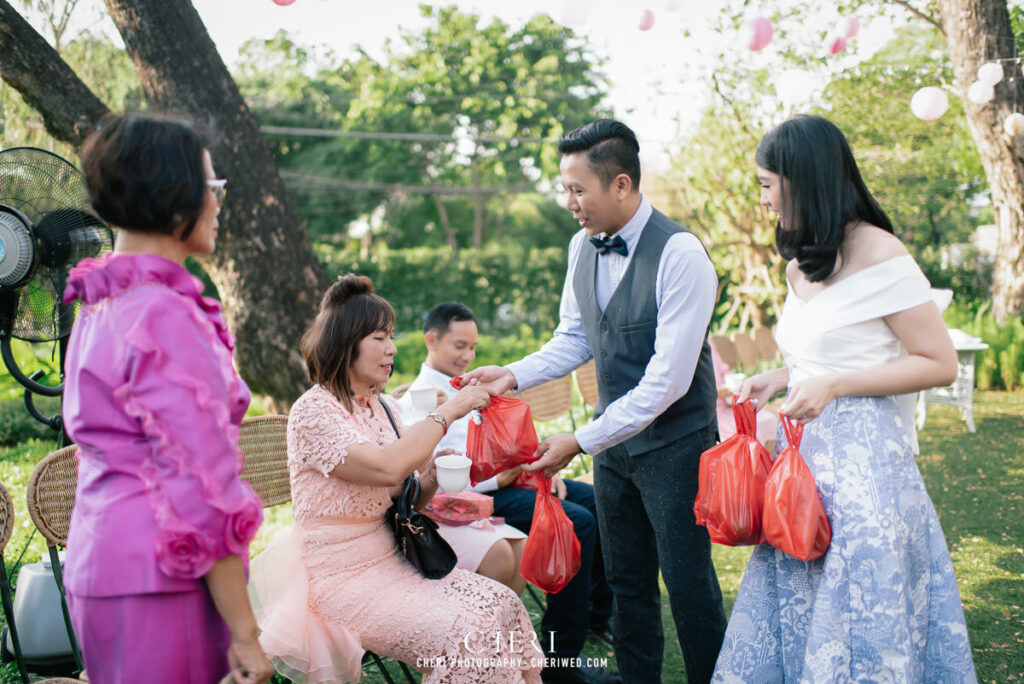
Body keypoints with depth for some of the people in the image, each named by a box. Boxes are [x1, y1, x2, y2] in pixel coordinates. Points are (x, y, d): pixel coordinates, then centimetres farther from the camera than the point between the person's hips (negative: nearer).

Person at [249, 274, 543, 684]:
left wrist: (433, 478, -7)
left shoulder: (378, 406, 10)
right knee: (462, 633, -23)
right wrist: (447, 412, -21)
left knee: (502, 605, -11)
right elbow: (386, 468, -30)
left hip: (390, 557, 8)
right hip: (342, 576, -7)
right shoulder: (313, 411, -14)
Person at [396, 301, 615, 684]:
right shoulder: (417, 402, -8)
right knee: (577, 521, -25)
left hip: (510, 478, 9)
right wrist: (496, 479, -22)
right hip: (479, 496, -9)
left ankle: (598, 613, 21)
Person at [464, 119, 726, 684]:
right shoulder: (583, 246, 1)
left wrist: (581, 442, -23)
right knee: (627, 583, 16)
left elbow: (668, 380, -25)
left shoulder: (680, 255, -22)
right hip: (615, 438, 7)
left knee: (689, 583, 4)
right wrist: (514, 375, -5)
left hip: (673, 441, -7)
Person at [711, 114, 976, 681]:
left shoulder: (878, 254, -11)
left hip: (863, 458, -7)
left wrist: (834, 385, -18)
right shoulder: (801, 265, 14)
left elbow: (939, 363, -11)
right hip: (804, 453, 8)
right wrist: (778, 378, 5)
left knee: (859, 613, -2)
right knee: (795, 607, 8)